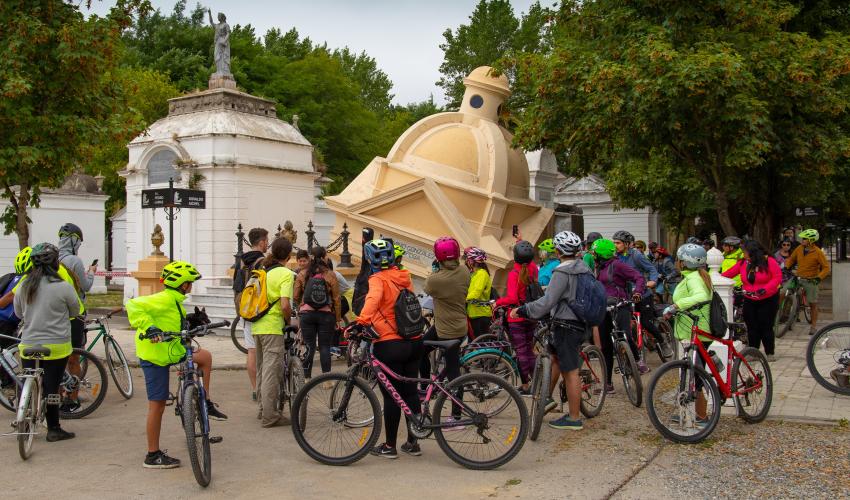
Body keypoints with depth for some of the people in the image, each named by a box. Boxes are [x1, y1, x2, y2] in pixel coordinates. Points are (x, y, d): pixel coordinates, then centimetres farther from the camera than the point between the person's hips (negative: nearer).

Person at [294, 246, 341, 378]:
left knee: (309, 347, 7)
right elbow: (336, 299, -4)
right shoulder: (330, 275, -4)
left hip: (306, 314, 1)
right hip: (326, 314, -1)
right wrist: (337, 319, 4)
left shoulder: (302, 275, 1)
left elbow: (295, 296, 3)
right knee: (325, 347, 4)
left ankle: (307, 378, 8)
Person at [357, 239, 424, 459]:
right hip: (414, 342, 6)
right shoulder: (404, 277, 10)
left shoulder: (378, 279, -10)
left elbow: (373, 299, -30)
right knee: (410, 392, 13)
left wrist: (362, 321, -39)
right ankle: (412, 443, 21)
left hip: (389, 344, -6)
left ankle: (389, 446, 12)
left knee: (391, 396, 3)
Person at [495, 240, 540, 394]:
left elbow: (511, 298, -27)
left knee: (521, 351, 2)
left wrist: (497, 302, -11)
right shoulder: (533, 268, -3)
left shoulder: (514, 273, -20)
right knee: (529, 349, 18)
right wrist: (521, 242, 31)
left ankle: (525, 386, 7)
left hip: (516, 318, -6)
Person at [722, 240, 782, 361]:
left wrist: (765, 289, -24)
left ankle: (770, 353, 11)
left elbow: (777, 277, -13)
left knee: (766, 327, -1)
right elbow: (729, 273, 1)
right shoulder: (743, 263, 1)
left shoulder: (769, 262, -10)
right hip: (749, 301, 4)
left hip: (768, 300, -4)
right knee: (752, 327, 4)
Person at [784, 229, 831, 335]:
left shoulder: (818, 252, -12)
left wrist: (819, 277, -24)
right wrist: (786, 267, -3)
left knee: (813, 304, 4)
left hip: (811, 281, -4)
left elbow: (826, 267, -10)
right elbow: (791, 259, 14)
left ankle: (814, 326, 16)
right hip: (798, 279, 4)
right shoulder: (799, 248, -1)